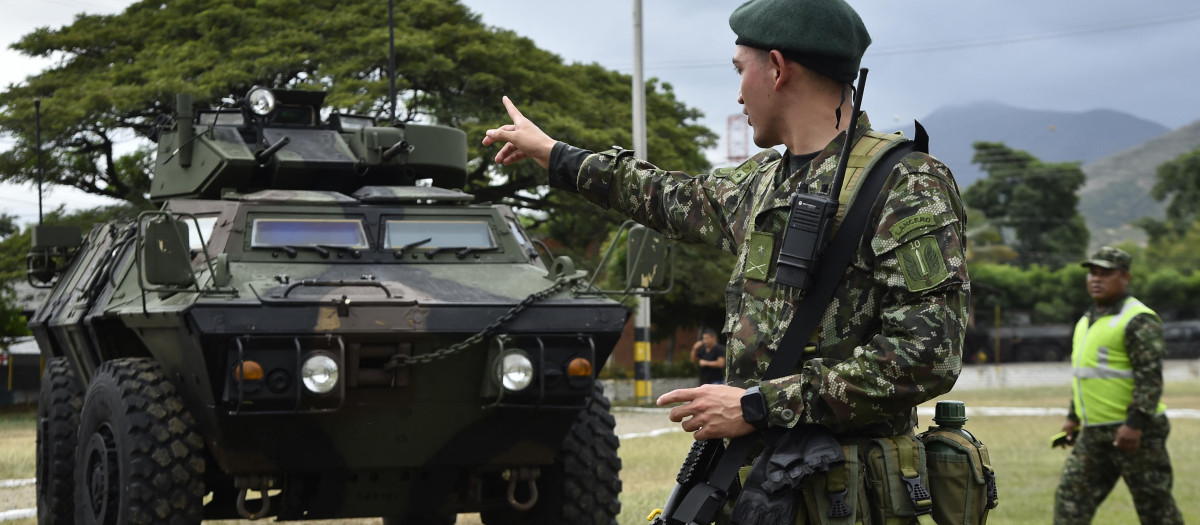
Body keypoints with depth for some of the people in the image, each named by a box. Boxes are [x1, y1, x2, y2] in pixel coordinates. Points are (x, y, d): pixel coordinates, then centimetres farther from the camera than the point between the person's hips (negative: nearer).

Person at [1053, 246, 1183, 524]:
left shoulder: (1139, 321, -13)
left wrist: (1136, 424, -26)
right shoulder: (1088, 320, 16)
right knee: (1070, 500, 2)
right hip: (1094, 434, 9)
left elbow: (1150, 376, -20)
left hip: (1135, 432, -8)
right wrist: (1073, 417, 22)